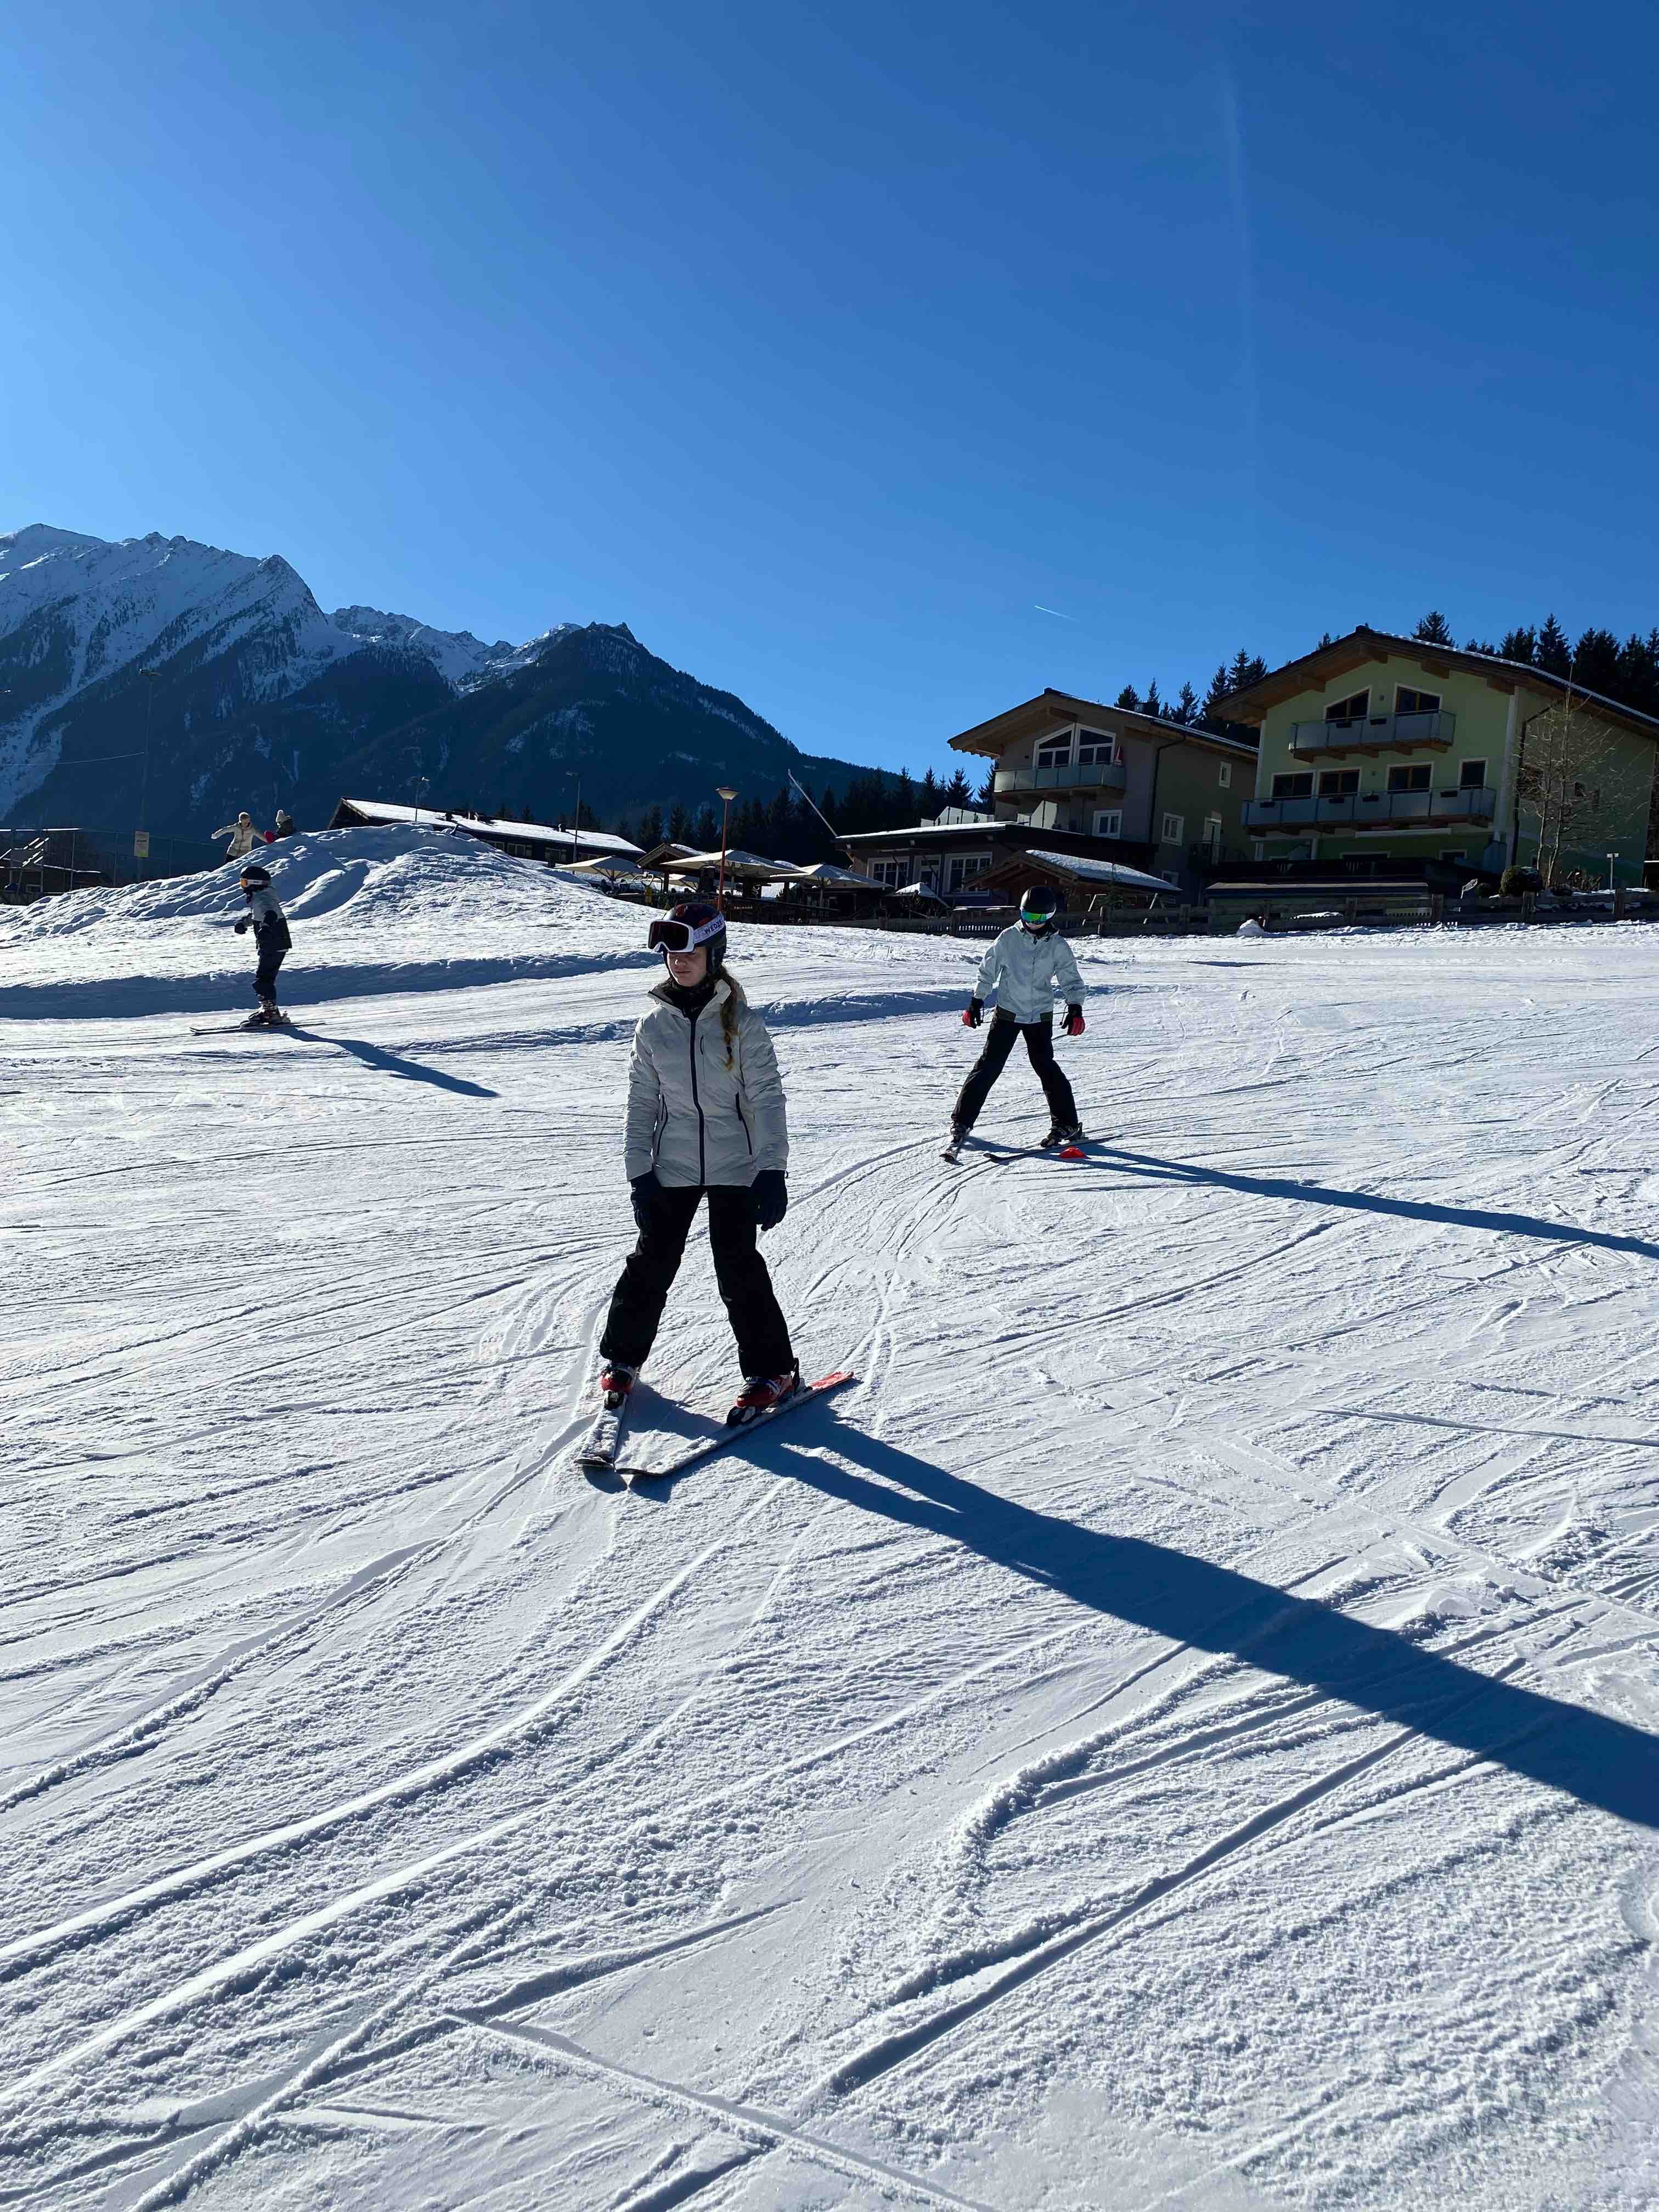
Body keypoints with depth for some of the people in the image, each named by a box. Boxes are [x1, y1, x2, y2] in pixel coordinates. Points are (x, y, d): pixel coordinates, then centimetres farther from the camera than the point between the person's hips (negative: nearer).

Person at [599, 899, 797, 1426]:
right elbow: (642, 1104, 5)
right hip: (671, 1168, 3)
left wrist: (772, 1171, -16)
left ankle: (771, 1370, 10)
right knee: (652, 1263, 7)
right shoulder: (653, 1026, 1)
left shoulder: (742, 1023, -7)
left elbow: (766, 1098, -8)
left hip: (734, 1166, -2)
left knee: (738, 1267, -5)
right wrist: (639, 1172, -1)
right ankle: (621, 1357, 27)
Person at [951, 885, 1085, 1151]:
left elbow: (1071, 980, 0)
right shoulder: (1009, 938, -3)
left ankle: (1067, 1124, 5)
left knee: (1045, 1066, -7)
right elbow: (988, 970, 5)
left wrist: (1075, 1009, -14)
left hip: (1040, 1016, 0)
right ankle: (962, 1121, 4)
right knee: (989, 1065, -3)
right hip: (1008, 1013, 0)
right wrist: (976, 1002, 4)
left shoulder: (1058, 945, -2)